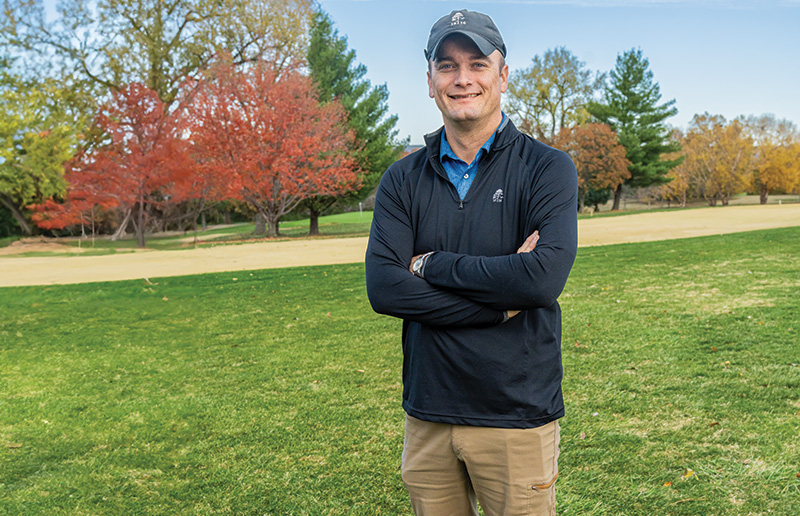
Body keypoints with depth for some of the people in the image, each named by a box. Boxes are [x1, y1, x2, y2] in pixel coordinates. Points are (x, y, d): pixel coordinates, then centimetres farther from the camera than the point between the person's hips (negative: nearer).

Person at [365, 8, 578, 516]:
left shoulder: (548, 168, -3)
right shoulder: (403, 180, 5)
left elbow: (545, 278, -18)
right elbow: (384, 288, -9)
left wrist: (432, 265, -11)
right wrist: (502, 302, -15)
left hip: (518, 417, -2)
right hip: (427, 414, 3)